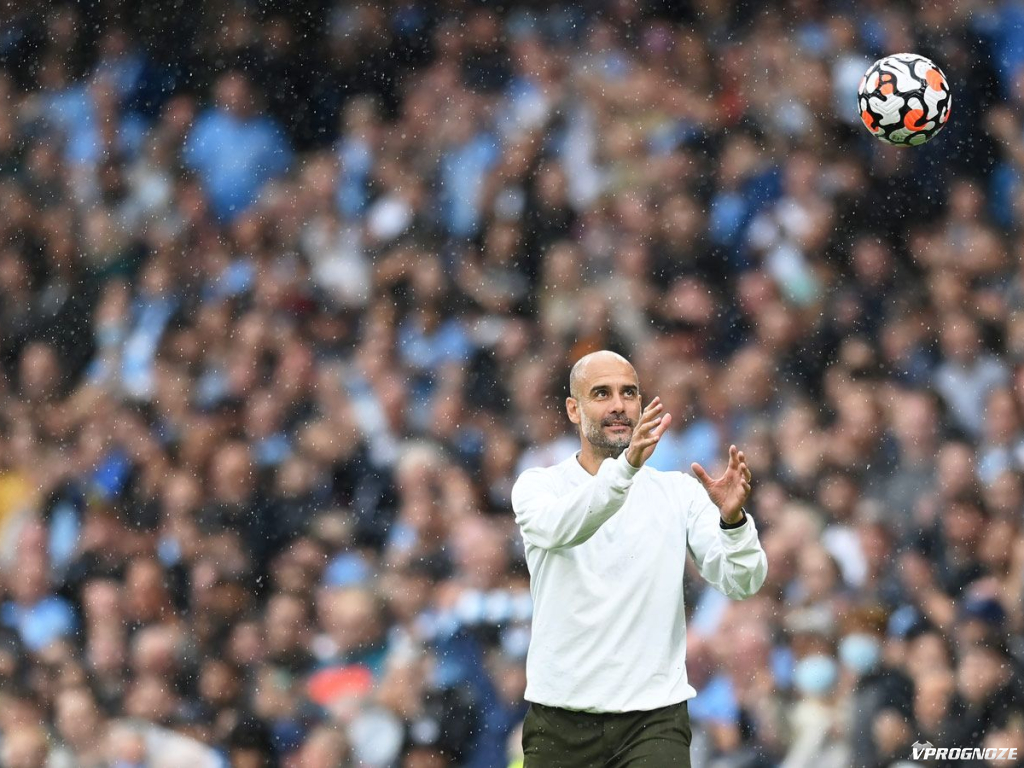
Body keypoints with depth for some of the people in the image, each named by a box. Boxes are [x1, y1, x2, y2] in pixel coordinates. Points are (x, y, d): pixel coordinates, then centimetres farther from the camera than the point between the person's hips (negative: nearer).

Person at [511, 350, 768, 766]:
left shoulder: (680, 493, 6)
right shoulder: (538, 485, 2)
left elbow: (742, 581, -7)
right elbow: (560, 527, -23)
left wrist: (732, 519, -29)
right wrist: (626, 466, -40)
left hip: (653, 721, 0)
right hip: (560, 721, 0)